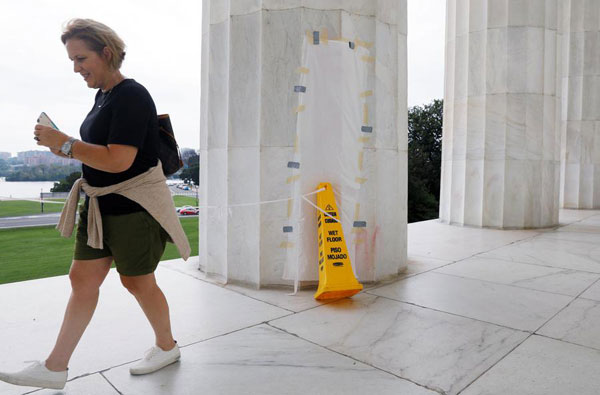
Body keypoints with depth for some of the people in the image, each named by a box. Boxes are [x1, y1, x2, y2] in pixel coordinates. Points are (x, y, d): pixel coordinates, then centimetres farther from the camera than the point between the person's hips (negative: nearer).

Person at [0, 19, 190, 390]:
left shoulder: (132, 96, -17)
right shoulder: (104, 96, 12)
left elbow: (119, 160, -26)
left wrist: (64, 142, -17)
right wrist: (67, 148, 5)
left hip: (136, 207, -9)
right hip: (101, 205, 9)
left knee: (137, 281, 6)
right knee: (82, 278, 10)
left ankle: (167, 346, 30)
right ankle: (55, 368, 23)